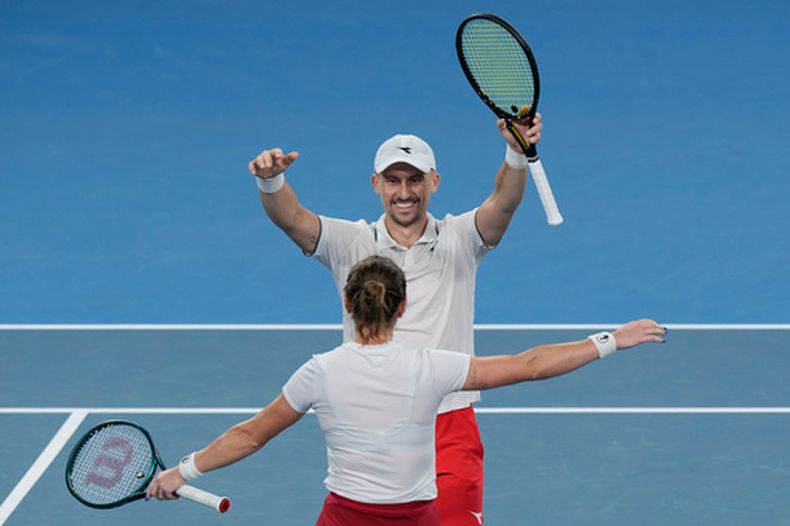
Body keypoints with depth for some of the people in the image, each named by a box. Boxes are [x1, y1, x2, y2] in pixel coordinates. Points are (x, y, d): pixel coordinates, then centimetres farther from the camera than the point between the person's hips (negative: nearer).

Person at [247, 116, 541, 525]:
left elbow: (503, 202, -15)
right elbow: (291, 219, -11)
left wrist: (517, 153, -35)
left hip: (449, 433, 0)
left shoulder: (457, 240, 3)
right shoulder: (351, 243, 4)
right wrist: (270, 180, -33)